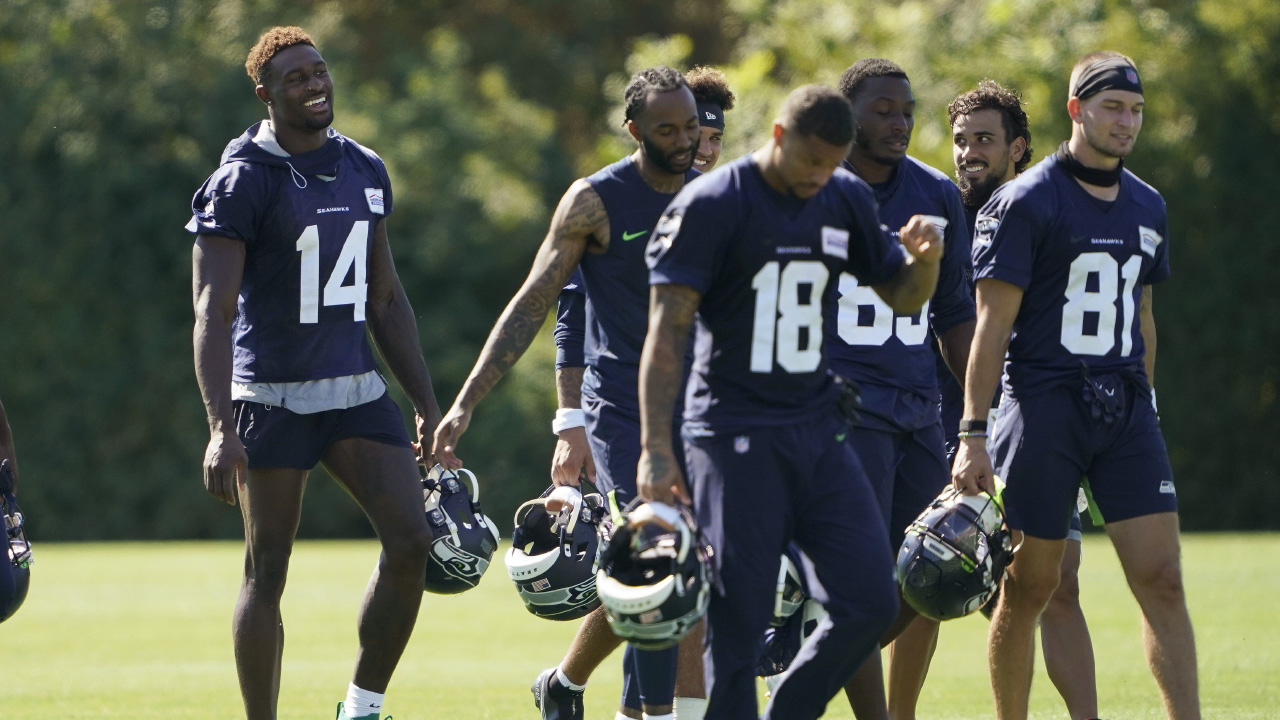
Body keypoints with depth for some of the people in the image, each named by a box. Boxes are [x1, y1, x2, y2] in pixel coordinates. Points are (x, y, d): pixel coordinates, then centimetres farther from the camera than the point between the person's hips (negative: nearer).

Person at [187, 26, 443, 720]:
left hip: (356, 394, 6)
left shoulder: (365, 171, 10)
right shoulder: (242, 182, -11)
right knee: (267, 572, 0)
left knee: (411, 542, -7)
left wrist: (428, 405, 14)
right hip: (271, 399, -6)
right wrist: (221, 429, -26)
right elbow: (214, 311, -16)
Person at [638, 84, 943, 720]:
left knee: (871, 602, -3)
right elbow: (666, 330, -12)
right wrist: (655, 449, -18)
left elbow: (901, 297, 21)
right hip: (735, 436, -6)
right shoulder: (712, 206, -10)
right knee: (738, 625, -7)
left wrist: (924, 259, -4)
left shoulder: (846, 201, 8)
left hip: (817, 429, 6)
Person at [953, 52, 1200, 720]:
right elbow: (992, 321, -8)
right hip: (1043, 406, -5)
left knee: (1161, 578, -5)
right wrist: (973, 434, -12)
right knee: (1029, 588, 1)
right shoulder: (1025, 201, -6)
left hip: (1124, 410, 5)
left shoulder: (1147, 207, 14)